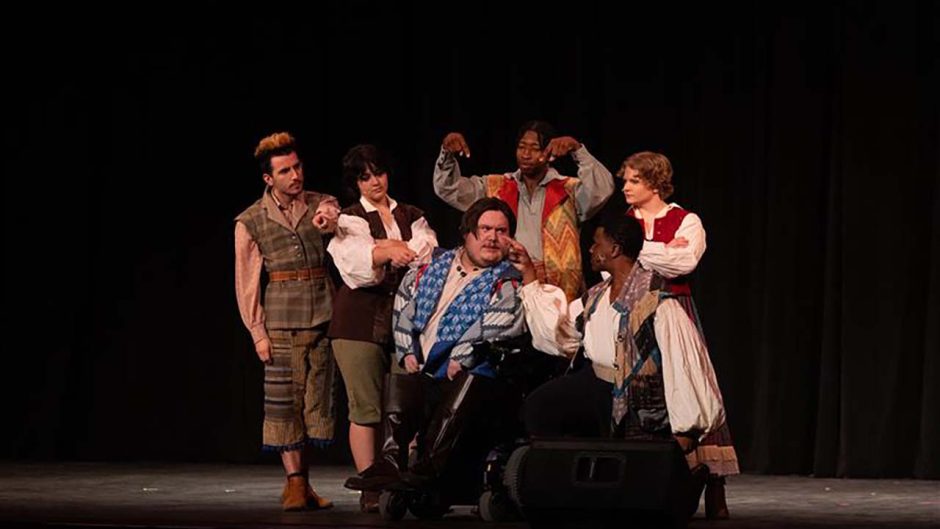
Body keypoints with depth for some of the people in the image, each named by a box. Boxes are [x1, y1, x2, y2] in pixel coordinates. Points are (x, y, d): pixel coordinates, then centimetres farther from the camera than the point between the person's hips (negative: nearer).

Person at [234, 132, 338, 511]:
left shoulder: (321, 205, 7)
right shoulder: (250, 222, 2)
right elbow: (246, 283, 3)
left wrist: (331, 222, -31)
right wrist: (257, 332, -3)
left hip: (323, 318, 2)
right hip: (282, 320, -2)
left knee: (317, 399, 3)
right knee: (284, 401, -6)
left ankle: (300, 482, 11)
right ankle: (295, 481, -3)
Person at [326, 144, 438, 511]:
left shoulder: (412, 217, 18)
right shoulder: (349, 220, 7)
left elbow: (428, 255, 0)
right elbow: (355, 254, -16)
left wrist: (395, 249, -14)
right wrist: (391, 251, -35)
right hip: (361, 320, -3)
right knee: (365, 408, -6)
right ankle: (370, 489, -4)